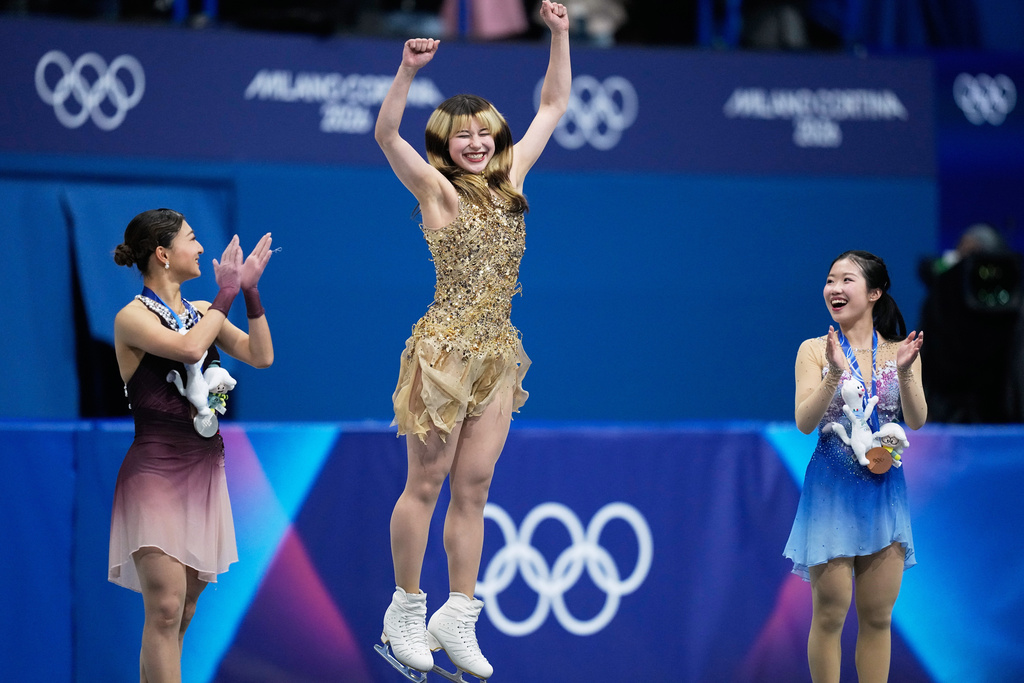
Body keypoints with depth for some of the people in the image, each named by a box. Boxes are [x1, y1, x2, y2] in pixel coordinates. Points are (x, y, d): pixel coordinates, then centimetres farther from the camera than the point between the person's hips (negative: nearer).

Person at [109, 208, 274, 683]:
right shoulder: (132, 318, -7)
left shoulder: (202, 313, 11)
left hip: (205, 467, 7)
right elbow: (188, 348, -24)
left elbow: (261, 356, 5)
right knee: (166, 606, -16)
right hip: (156, 470, -7)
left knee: (184, 609, 7)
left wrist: (250, 292, -3)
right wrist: (226, 295, -12)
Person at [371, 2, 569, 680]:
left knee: (474, 486, 8)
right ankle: (406, 611, 13)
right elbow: (386, 134, -21)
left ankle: (457, 618, 15)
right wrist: (408, 71, -33)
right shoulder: (438, 189, -6)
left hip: (498, 352, 5)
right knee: (427, 483, 2)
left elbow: (554, 106, 16)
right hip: (446, 346, -5)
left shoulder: (510, 181, 9)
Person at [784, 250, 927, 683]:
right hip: (832, 488, -2)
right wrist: (835, 372, -24)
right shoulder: (815, 351, -1)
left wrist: (905, 372, -19)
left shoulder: (900, 351, 5)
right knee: (829, 614, -2)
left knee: (878, 616, 6)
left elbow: (916, 421, -3)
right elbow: (804, 422, -11)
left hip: (885, 488, 2)